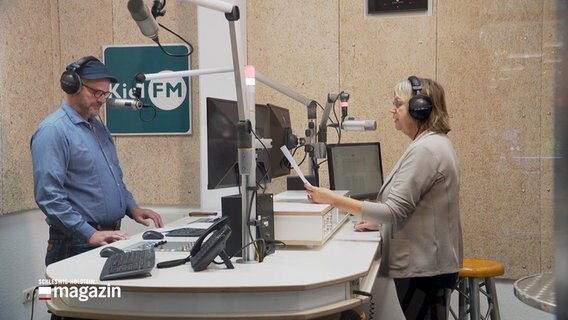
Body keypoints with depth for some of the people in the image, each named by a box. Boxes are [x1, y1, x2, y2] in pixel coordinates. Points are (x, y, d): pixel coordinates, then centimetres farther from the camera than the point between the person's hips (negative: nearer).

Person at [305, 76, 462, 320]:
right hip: (427, 262, 11)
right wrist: (379, 222, 10)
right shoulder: (435, 143, 13)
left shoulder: (424, 149, -21)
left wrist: (333, 200, -24)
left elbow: (394, 212, -25)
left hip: (424, 267, -11)